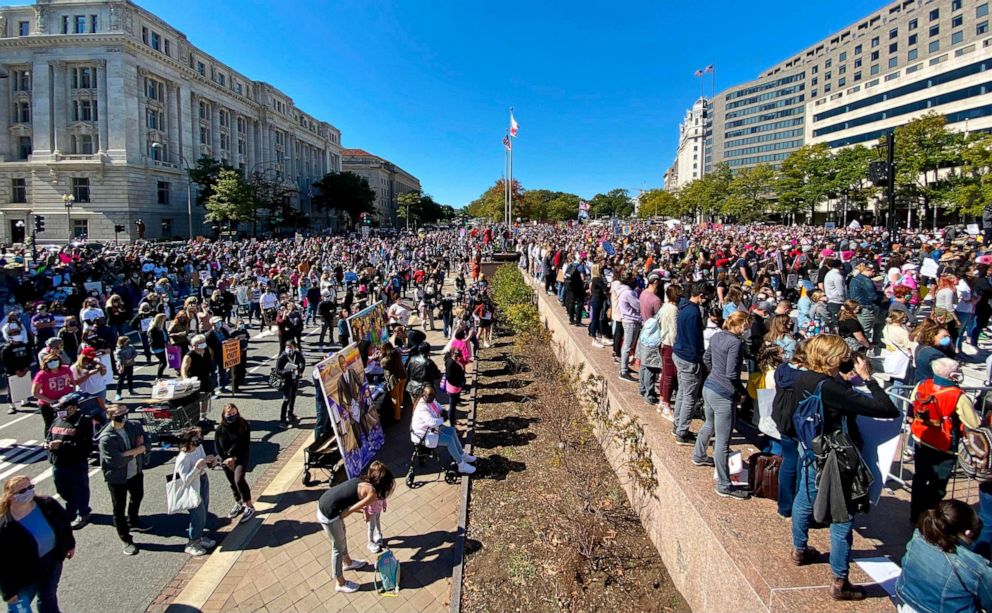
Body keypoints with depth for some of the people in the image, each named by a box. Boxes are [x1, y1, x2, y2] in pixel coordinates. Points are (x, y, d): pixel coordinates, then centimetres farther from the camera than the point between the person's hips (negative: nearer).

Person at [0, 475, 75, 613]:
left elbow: (64, 522, 1)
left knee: (48, 599, 25)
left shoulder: (48, 504, -18)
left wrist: (70, 545, 12)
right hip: (25, 574, -4)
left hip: (52, 561, 4)